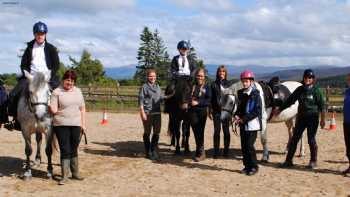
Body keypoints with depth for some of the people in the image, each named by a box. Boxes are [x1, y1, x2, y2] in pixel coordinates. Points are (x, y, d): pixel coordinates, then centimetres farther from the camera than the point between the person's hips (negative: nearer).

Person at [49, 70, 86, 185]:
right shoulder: (57, 92, -3)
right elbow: (53, 110, -5)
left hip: (76, 125, 4)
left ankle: (75, 173, 25)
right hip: (61, 125, -4)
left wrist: (83, 124, 8)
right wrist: (53, 109, -28)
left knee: (74, 150, 13)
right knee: (65, 150, -2)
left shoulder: (78, 91, 10)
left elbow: (82, 109, 14)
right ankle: (64, 176, 6)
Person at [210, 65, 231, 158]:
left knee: (226, 131, 4)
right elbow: (211, 98, 5)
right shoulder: (214, 84, 6)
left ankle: (226, 151, 13)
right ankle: (216, 151, 7)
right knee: (216, 131, 1)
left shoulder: (228, 84, 5)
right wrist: (210, 111, 0)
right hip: (216, 111, 0)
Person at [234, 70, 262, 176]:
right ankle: (247, 166, 21)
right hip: (243, 124, 7)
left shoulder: (255, 94, -10)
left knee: (249, 145, -7)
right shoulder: (241, 93, 10)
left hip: (252, 124, -7)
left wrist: (244, 119, -20)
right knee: (243, 146, 9)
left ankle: (254, 167, 6)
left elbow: (257, 111, -16)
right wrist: (236, 115, -2)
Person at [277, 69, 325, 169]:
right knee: (294, 139, 3)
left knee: (311, 140, 0)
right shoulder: (299, 89, 5)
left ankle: (313, 161, 17)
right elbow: (290, 100, 12)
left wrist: (322, 119, -11)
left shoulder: (316, 90, -6)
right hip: (301, 117, 5)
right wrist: (280, 109, 15)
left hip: (313, 118, -4)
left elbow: (322, 105, -6)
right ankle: (288, 161, 10)